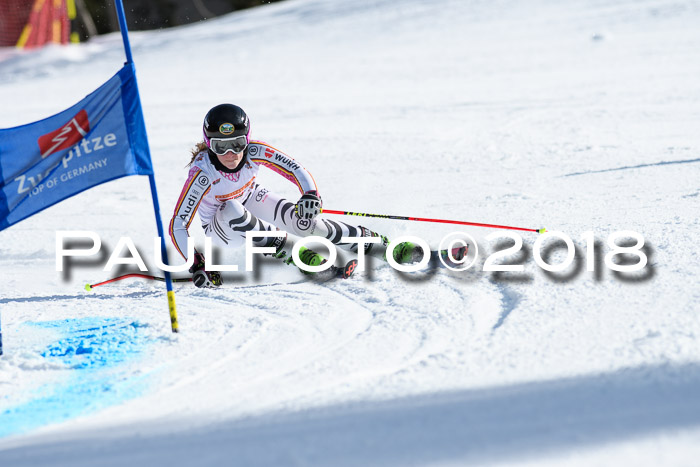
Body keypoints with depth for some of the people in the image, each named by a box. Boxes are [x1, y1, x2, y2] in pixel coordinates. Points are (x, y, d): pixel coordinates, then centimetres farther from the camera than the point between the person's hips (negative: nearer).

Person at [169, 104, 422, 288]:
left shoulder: (254, 152, -28)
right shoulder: (202, 174, -36)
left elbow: (295, 169, -24)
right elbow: (177, 226, -35)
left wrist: (310, 195, -45)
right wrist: (197, 266, -46)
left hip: (250, 198, 2)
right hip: (220, 228, -2)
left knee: (302, 220, -19)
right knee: (232, 211, -36)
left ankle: (375, 243, -6)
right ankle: (286, 249, -18)